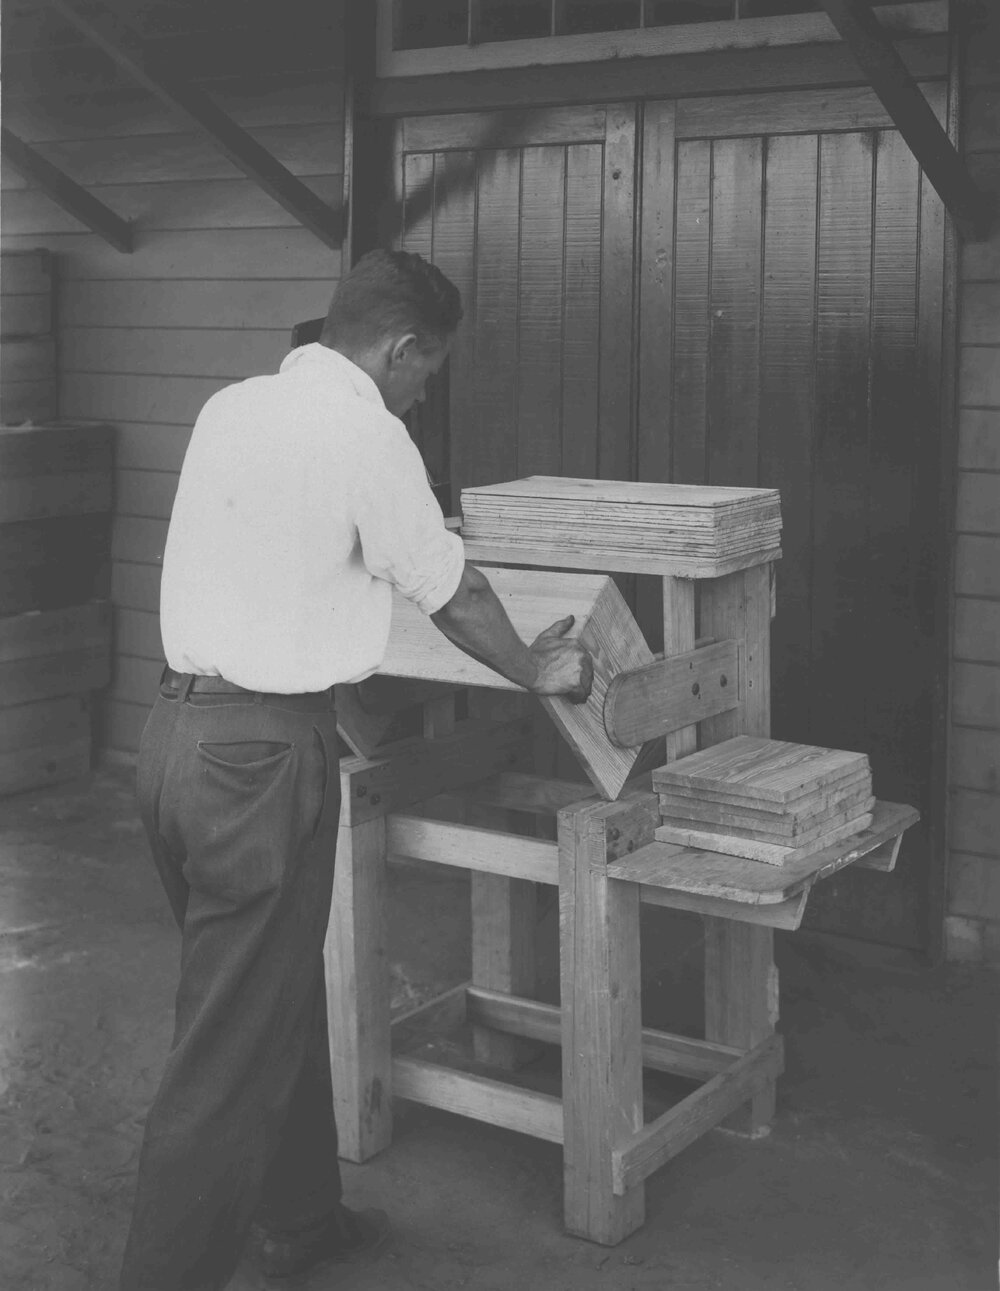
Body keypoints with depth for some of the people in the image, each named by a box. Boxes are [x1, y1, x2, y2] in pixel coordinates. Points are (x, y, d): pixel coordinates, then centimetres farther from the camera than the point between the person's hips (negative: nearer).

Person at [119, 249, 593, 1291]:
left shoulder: (229, 408, 10)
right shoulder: (364, 434, -13)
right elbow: (452, 593, -2)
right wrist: (537, 673, 16)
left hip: (175, 729, 9)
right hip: (262, 752, -9)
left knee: (280, 999, 22)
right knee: (232, 1047, 0)